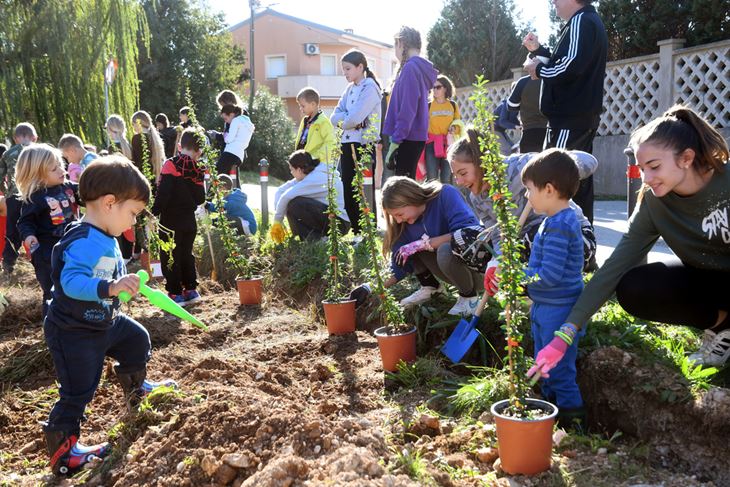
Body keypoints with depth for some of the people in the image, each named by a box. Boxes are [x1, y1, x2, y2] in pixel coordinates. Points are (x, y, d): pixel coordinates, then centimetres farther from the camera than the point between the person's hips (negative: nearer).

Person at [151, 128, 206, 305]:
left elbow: (163, 193, -17)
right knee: (186, 254, 18)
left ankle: (175, 293, 5)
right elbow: (200, 199, 6)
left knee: (170, 257, 4)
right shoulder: (198, 170, 1)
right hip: (189, 221, 5)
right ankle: (191, 289, 22)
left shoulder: (171, 165, -11)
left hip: (171, 220, -5)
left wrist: (154, 213, -12)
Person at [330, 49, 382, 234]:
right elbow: (335, 117, 6)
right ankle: (356, 234, 18)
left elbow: (354, 118, -20)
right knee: (348, 192, 9)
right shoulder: (349, 89, 15)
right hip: (347, 146, 8)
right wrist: (351, 119, -11)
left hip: (364, 145, -8)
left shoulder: (370, 87, -8)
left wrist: (343, 119, -1)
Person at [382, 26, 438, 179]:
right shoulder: (421, 68, 16)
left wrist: (395, 141, -17)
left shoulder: (410, 68, -13)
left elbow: (407, 110, -19)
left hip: (407, 137, -9)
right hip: (416, 137, 9)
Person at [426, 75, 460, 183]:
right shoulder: (428, 105, 5)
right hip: (432, 144, -1)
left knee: (447, 179, 2)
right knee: (432, 178, -3)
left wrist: (454, 128, -4)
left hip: (448, 144, 1)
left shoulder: (453, 105, 10)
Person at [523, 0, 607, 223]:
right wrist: (538, 50, 19)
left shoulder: (581, 21, -10)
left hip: (570, 117, -11)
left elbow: (572, 65, -24)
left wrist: (539, 70, -10)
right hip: (583, 115, 11)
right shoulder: (590, 22, 23)